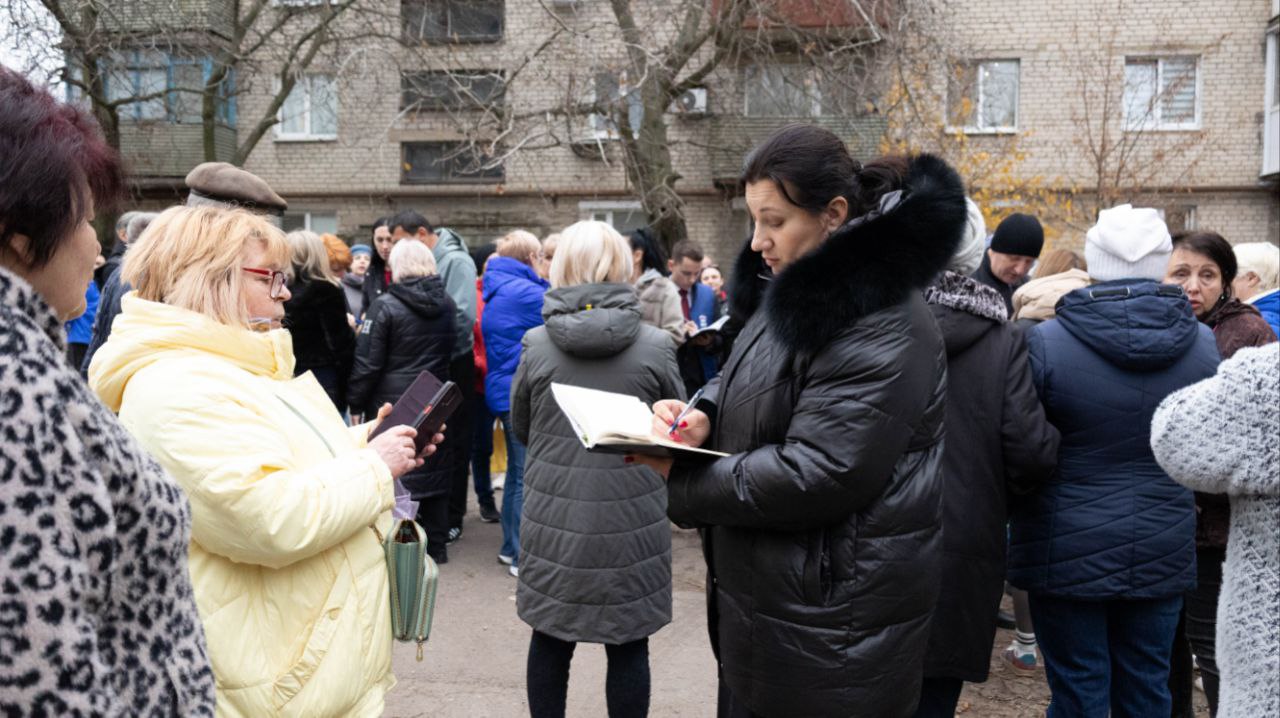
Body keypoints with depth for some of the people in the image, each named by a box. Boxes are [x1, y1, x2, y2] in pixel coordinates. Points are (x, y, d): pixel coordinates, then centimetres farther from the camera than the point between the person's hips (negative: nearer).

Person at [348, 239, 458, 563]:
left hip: (393, 403, -5)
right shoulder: (447, 304, 3)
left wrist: (355, 402, -3)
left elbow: (367, 363, -10)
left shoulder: (386, 306, -12)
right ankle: (436, 545, 21)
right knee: (434, 467, 13)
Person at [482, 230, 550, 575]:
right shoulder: (526, 292, -18)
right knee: (528, 476, -4)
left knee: (518, 471, 18)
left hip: (507, 391, 10)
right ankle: (525, 557, 2)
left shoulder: (498, 288, 13)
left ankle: (511, 547, 27)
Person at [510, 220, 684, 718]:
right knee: (628, 647, 12)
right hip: (631, 522, -1)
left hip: (553, 518, 2)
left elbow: (520, 430, 6)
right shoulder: (655, 346, -10)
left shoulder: (536, 344, -7)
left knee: (550, 641, 16)